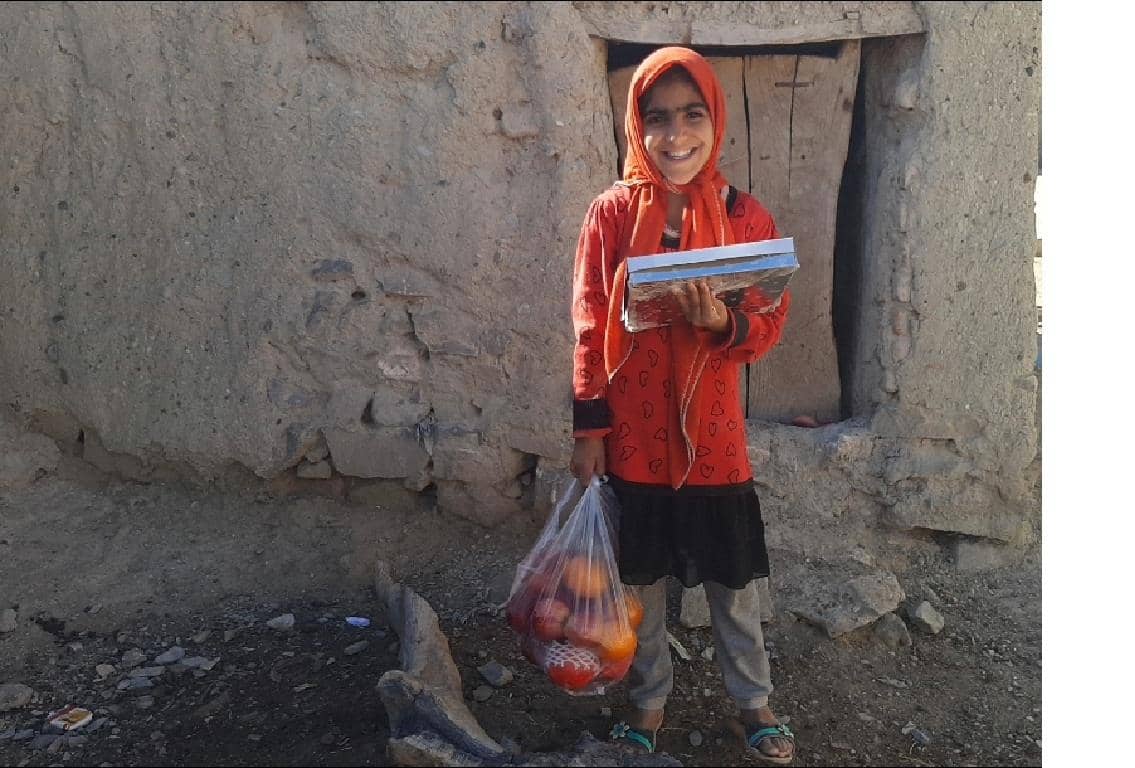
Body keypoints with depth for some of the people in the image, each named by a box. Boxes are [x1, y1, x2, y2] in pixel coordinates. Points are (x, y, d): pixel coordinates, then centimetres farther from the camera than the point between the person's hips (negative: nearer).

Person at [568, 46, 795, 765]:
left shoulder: (747, 218, -4)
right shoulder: (613, 213, -5)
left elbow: (770, 327, 0)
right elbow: (590, 328, -3)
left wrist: (724, 323, -23)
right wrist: (588, 429, -5)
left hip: (713, 433, 0)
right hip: (632, 433, 0)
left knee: (734, 578, 15)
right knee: (642, 577, 15)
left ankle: (754, 698, 37)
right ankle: (650, 699, 37)